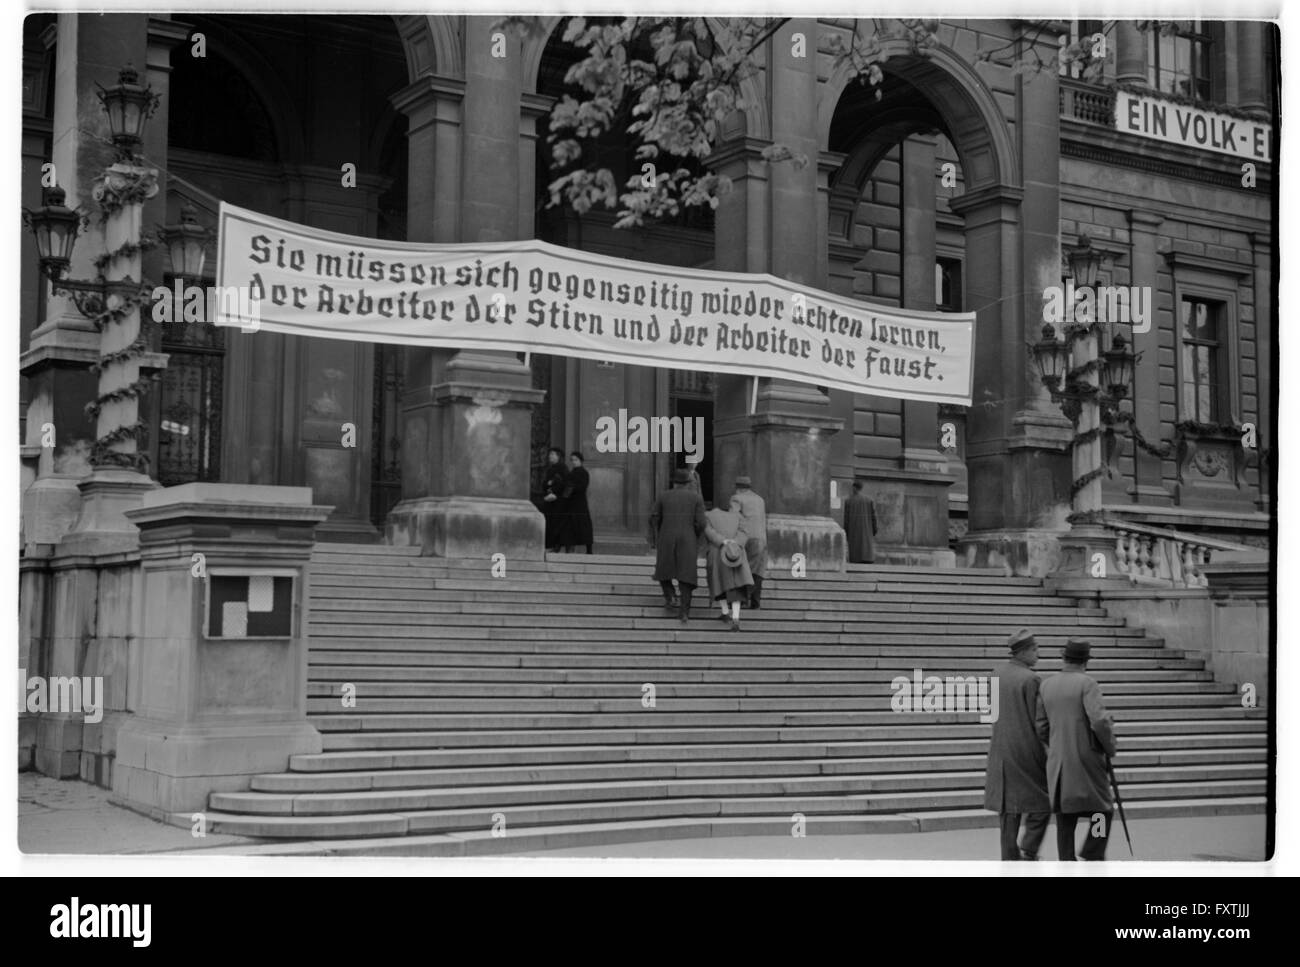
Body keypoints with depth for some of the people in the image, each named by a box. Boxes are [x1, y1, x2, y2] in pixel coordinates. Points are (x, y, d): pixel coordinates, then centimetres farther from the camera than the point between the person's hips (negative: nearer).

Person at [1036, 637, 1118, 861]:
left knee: (1065, 821, 9)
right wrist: (1110, 746, -4)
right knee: (1102, 811, 8)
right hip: (1086, 761, -5)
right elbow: (1100, 721, -20)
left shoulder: (1046, 686, 7)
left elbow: (1041, 727, 10)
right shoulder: (1086, 683, -11)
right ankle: (1092, 858, -4)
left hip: (1057, 764, 5)